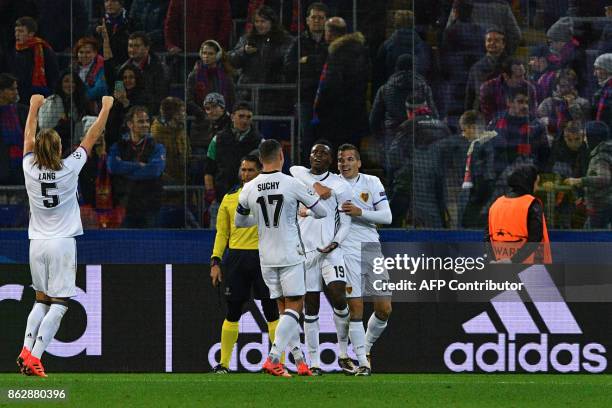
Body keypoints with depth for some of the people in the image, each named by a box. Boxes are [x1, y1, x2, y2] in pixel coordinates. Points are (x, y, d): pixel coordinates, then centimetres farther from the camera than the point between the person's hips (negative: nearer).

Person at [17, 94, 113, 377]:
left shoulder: (31, 169, -4)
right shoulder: (69, 169, -9)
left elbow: (28, 136, 14)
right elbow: (92, 137, 2)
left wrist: (34, 107, 29)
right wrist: (106, 108, 15)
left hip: (37, 244, 4)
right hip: (62, 243, -4)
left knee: (41, 300, 15)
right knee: (59, 303, -2)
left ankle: (26, 351, -3)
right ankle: (34, 358, -14)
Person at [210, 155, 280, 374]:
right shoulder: (229, 198, 10)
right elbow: (222, 232, 12)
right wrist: (215, 262, 5)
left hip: (263, 256, -2)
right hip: (236, 256, 2)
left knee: (271, 311, -3)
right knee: (233, 312, 4)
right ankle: (224, 363, 9)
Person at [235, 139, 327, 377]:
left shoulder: (249, 189, -1)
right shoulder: (291, 184, -10)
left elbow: (239, 222, 14)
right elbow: (321, 212, 1)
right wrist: (306, 214, 23)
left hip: (266, 258, 4)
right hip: (290, 256, -4)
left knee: (284, 308, 13)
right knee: (294, 306, -2)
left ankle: (300, 361, 14)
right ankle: (272, 359, -17)